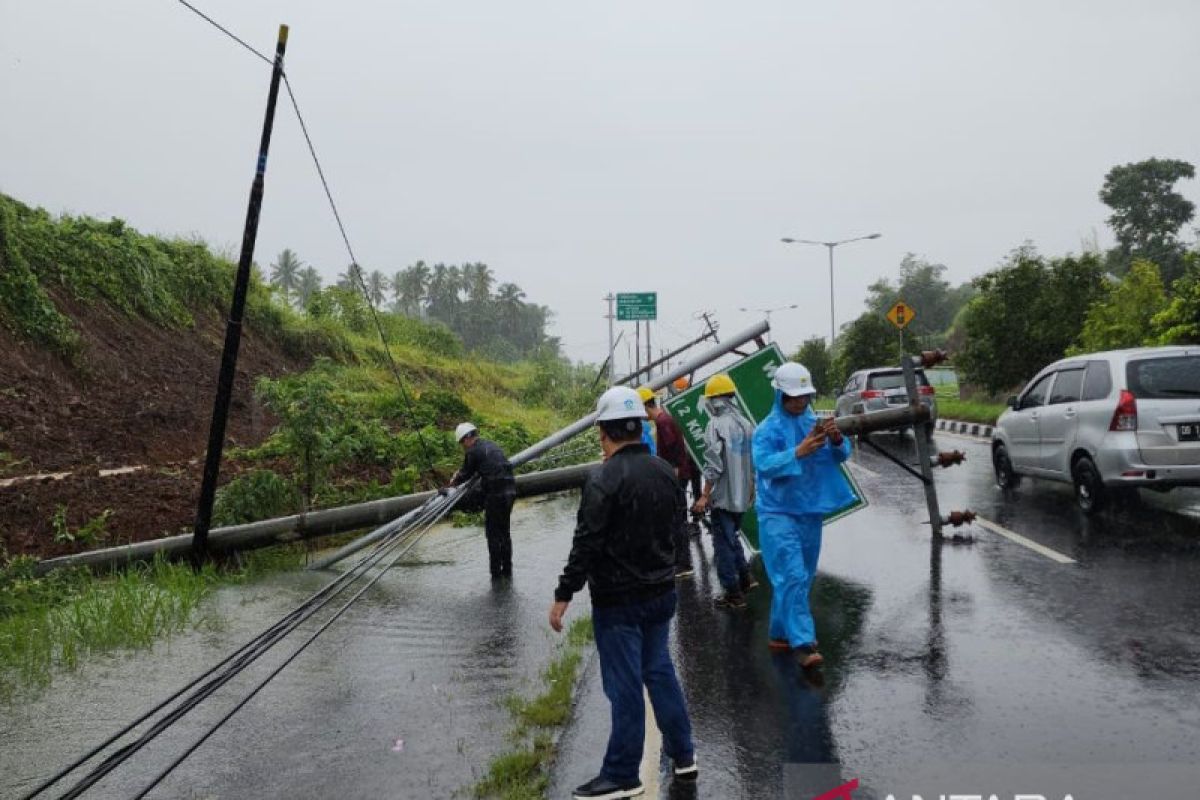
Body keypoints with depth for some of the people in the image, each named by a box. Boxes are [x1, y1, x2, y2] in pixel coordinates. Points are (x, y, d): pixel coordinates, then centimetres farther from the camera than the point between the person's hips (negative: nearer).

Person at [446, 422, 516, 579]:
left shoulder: (473, 451, -6)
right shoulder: (492, 445, 19)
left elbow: (466, 473, 0)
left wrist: (454, 482, 20)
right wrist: (461, 474, 32)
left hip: (495, 494, -8)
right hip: (510, 491, 8)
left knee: (493, 534, 2)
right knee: (504, 532, 16)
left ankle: (496, 572, 5)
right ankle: (507, 569, 21)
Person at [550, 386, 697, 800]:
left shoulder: (604, 480, -20)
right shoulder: (664, 471, 3)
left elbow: (586, 545, -21)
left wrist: (563, 596, -15)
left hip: (618, 600, -7)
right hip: (661, 591, 7)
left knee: (625, 685, 2)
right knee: (659, 671, 19)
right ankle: (683, 756, 27)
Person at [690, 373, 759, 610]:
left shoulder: (717, 424, -15)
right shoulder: (747, 424, 6)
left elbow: (713, 465, -19)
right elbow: (754, 463, 12)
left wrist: (705, 496, -13)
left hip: (723, 496, -7)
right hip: (743, 496, 7)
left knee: (724, 544, 2)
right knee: (731, 537, 24)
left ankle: (734, 594, 7)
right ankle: (745, 576, 19)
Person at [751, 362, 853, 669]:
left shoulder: (813, 422, 5)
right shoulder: (768, 429, -10)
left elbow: (841, 455, 2)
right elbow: (765, 465, -24)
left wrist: (837, 441, -20)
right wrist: (799, 452, -35)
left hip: (810, 512, 7)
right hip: (778, 513, -6)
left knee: (802, 578, 15)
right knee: (793, 577, -15)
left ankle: (780, 633, 29)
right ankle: (802, 643, -14)